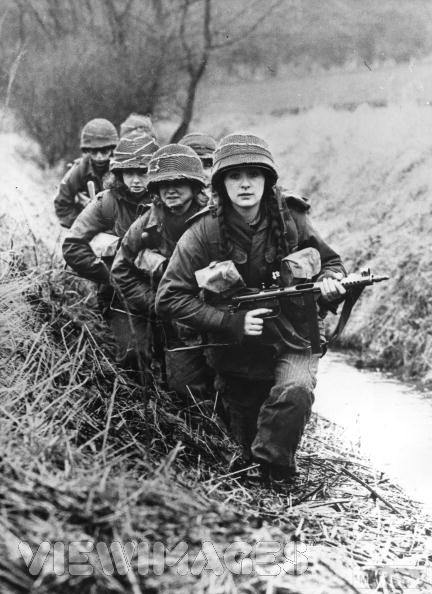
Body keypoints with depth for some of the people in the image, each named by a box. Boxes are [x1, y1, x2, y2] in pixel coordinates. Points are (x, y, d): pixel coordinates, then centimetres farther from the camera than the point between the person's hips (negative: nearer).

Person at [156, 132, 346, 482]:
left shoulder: (292, 219, -8)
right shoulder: (205, 232, -13)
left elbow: (332, 262, 10)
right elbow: (170, 298, -13)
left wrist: (329, 282, -15)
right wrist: (233, 323, -20)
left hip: (294, 344, 0)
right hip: (237, 354, 0)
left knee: (295, 393, -31)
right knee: (247, 438, 11)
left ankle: (274, 467, -10)